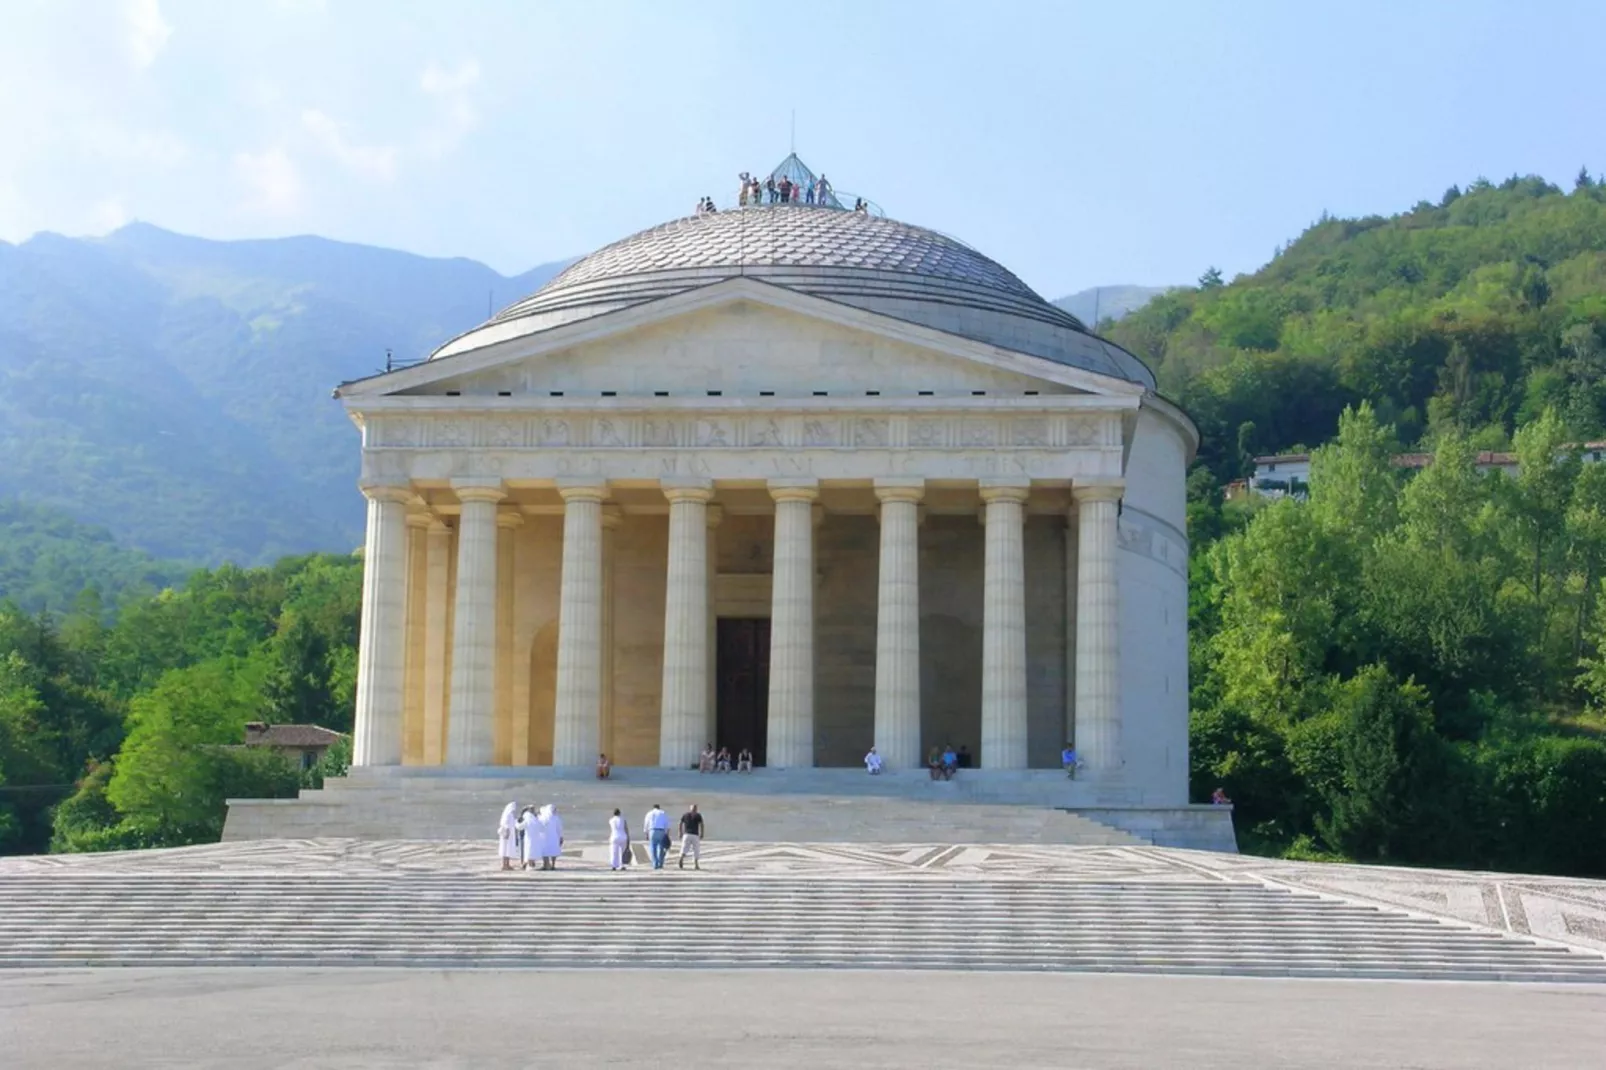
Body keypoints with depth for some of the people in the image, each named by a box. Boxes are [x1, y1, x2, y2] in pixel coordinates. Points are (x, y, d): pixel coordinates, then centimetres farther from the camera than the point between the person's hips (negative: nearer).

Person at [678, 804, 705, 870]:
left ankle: (681, 859, -30)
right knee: (696, 850, 9)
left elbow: (680, 824, 6)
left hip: (686, 834, 2)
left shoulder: (685, 814, 9)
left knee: (684, 849, -2)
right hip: (695, 835, -2)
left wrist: (680, 833, 11)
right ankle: (696, 865, 6)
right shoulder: (698, 815, 1)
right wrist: (702, 834, 1)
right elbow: (701, 825, -6)